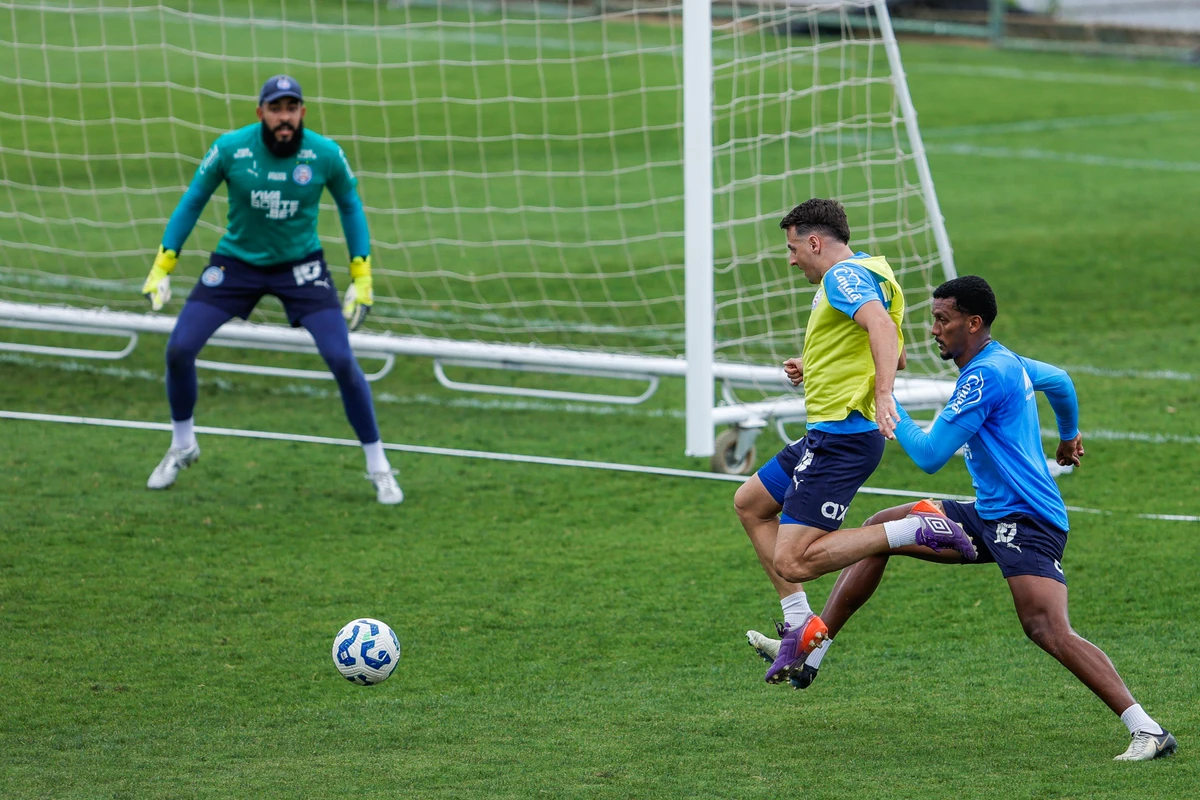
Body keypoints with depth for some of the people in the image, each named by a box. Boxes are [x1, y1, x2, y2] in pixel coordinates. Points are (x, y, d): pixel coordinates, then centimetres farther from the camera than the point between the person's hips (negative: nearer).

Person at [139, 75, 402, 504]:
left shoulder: (325, 154, -16)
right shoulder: (230, 148, -16)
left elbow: (349, 206, 3)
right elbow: (192, 202, -2)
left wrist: (362, 278, 0)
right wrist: (162, 268, -3)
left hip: (301, 266, -1)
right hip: (236, 262, 1)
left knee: (342, 360, -15)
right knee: (179, 349, -8)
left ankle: (378, 466, 3)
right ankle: (182, 447, 20)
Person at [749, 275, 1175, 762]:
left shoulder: (985, 376, -18)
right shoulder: (1008, 363, 13)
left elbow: (929, 456, -18)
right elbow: (1060, 382, 35)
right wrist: (1068, 437, 54)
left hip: (1026, 521, -11)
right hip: (990, 517, 11)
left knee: (1050, 632, -27)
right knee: (880, 530, 11)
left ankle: (1148, 731, -27)